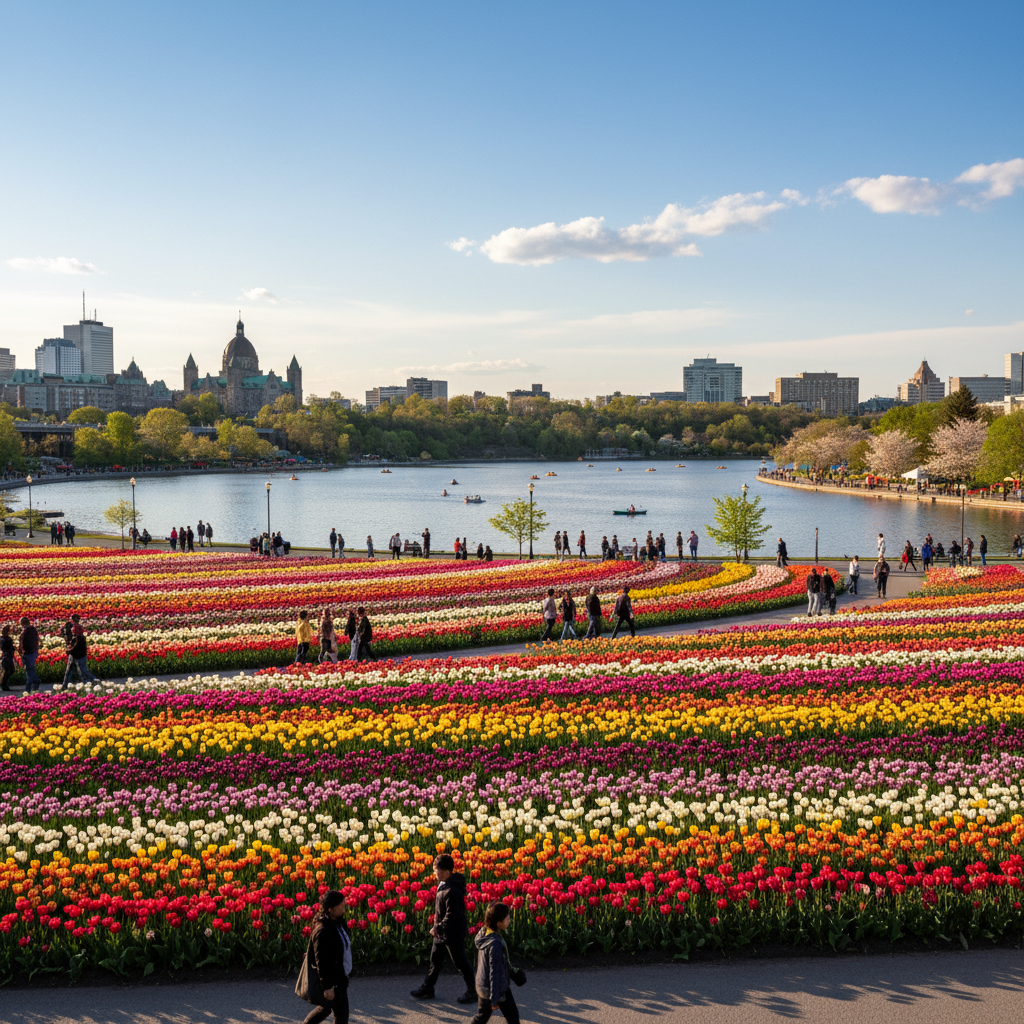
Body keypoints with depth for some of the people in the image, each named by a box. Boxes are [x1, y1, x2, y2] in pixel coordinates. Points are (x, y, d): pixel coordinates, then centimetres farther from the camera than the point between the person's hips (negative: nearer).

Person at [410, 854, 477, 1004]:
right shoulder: (443, 885, 3)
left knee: (460, 962, 3)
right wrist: (437, 927, 13)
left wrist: (438, 928, -21)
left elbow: (452, 915, -28)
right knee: (435, 959, 19)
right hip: (442, 932, 10)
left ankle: (473, 992, 17)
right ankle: (427, 988, 32)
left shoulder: (452, 891, -28)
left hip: (453, 934, -10)